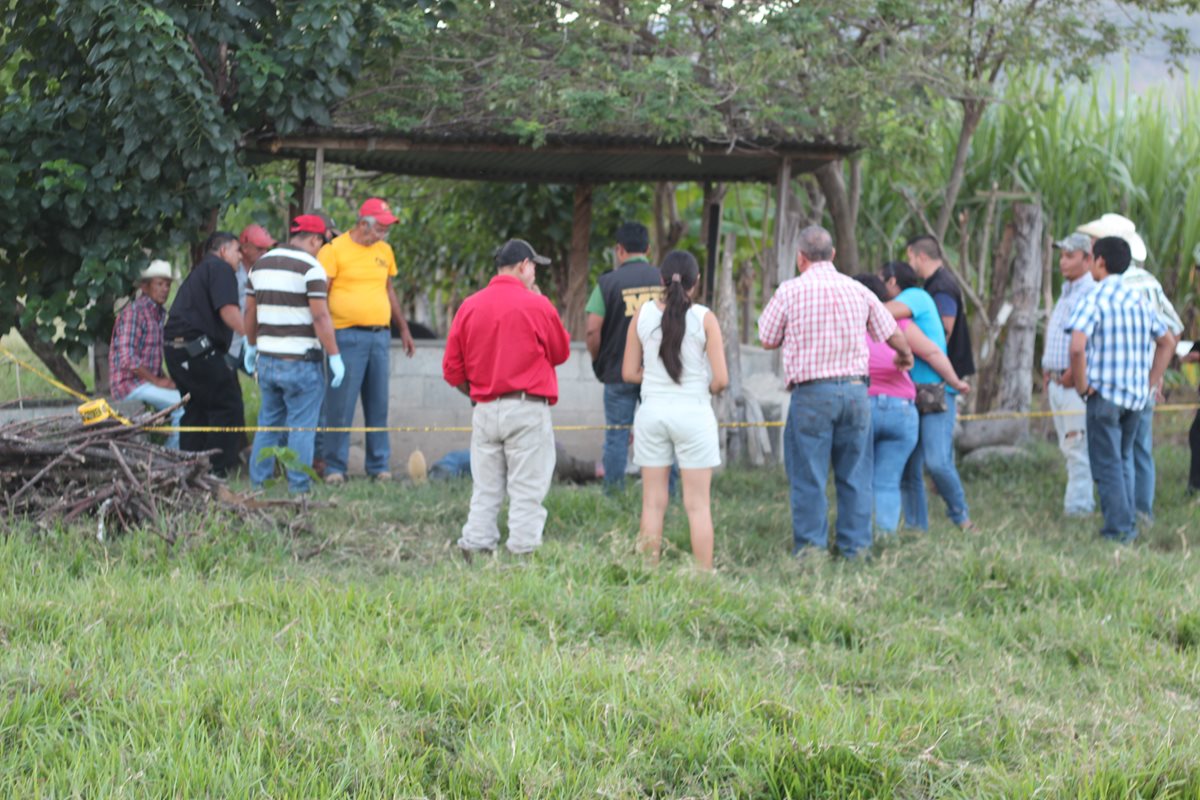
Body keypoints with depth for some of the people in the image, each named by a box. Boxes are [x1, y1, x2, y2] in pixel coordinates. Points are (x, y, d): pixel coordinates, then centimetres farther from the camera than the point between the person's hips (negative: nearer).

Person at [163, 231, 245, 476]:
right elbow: (228, 312, -16)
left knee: (196, 409, 18)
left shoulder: (199, 271, 27)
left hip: (175, 348, 10)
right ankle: (219, 470, -6)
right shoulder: (221, 269, -4)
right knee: (228, 406, -4)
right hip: (197, 348, -10)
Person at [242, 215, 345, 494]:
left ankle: (258, 481, 16)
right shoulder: (310, 267, -11)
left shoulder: (261, 263, 10)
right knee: (301, 426, 0)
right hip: (301, 361, -6)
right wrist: (335, 356, -14)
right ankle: (298, 487, -2)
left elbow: (250, 311, 15)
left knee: (268, 423, 16)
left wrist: (251, 347, 26)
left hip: (267, 359, 6)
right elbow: (320, 317, -17)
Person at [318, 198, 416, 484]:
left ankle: (379, 466, 12)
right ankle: (334, 468, 0)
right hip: (348, 337, -6)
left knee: (378, 404, 7)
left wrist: (404, 329, 25)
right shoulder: (335, 250, -4)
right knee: (341, 405, -5)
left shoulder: (384, 251, 15)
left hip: (380, 336, 6)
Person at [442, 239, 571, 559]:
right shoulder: (536, 305, -8)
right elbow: (561, 352, 7)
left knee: (485, 490, 11)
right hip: (527, 411, -4)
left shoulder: (469, 306, 4)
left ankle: (475, 549, 8)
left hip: (484, 410, 4)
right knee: (527, 491, -1)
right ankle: (524, 552, -4)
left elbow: (452, 369, 5)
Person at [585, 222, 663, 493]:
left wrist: (597, 361, 5)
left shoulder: (608, 282, -5)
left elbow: (593, 329, -11)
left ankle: (613, 493, 6)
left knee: (617, 435, 5)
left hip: (619, 372, -2)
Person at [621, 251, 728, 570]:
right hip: (693, 412, -2)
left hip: (652, 411, 2)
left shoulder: (643, 314, 0)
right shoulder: (704, 318, -8)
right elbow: (721, 379, -8)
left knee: (653, 502, 9)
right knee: (697, 504, 3)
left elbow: (629, 373, 3)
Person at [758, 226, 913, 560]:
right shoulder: (858, 291, 5)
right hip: (855, 390, 3)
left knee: (808, 479, 2)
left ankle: (809, 549, 3)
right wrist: (905, 356, 38)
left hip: (811, 394, -3)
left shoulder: (790, 291, -4)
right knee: (855, 476, 10)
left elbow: (768, 341, 4)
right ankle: (856, 548, 12)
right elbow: (892, 334, 16)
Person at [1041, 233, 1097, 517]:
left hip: (1076, 383, -9)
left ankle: (1078, 504, -9)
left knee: (1078, 447, -10)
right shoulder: (1066, 292, 19)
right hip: (1056, 383, 9)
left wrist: (1074, 373, -21)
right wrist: (1047, 371, 19)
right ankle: (1083, 500, 16)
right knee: (1068, 448, 11)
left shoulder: (1092, 293, -12)